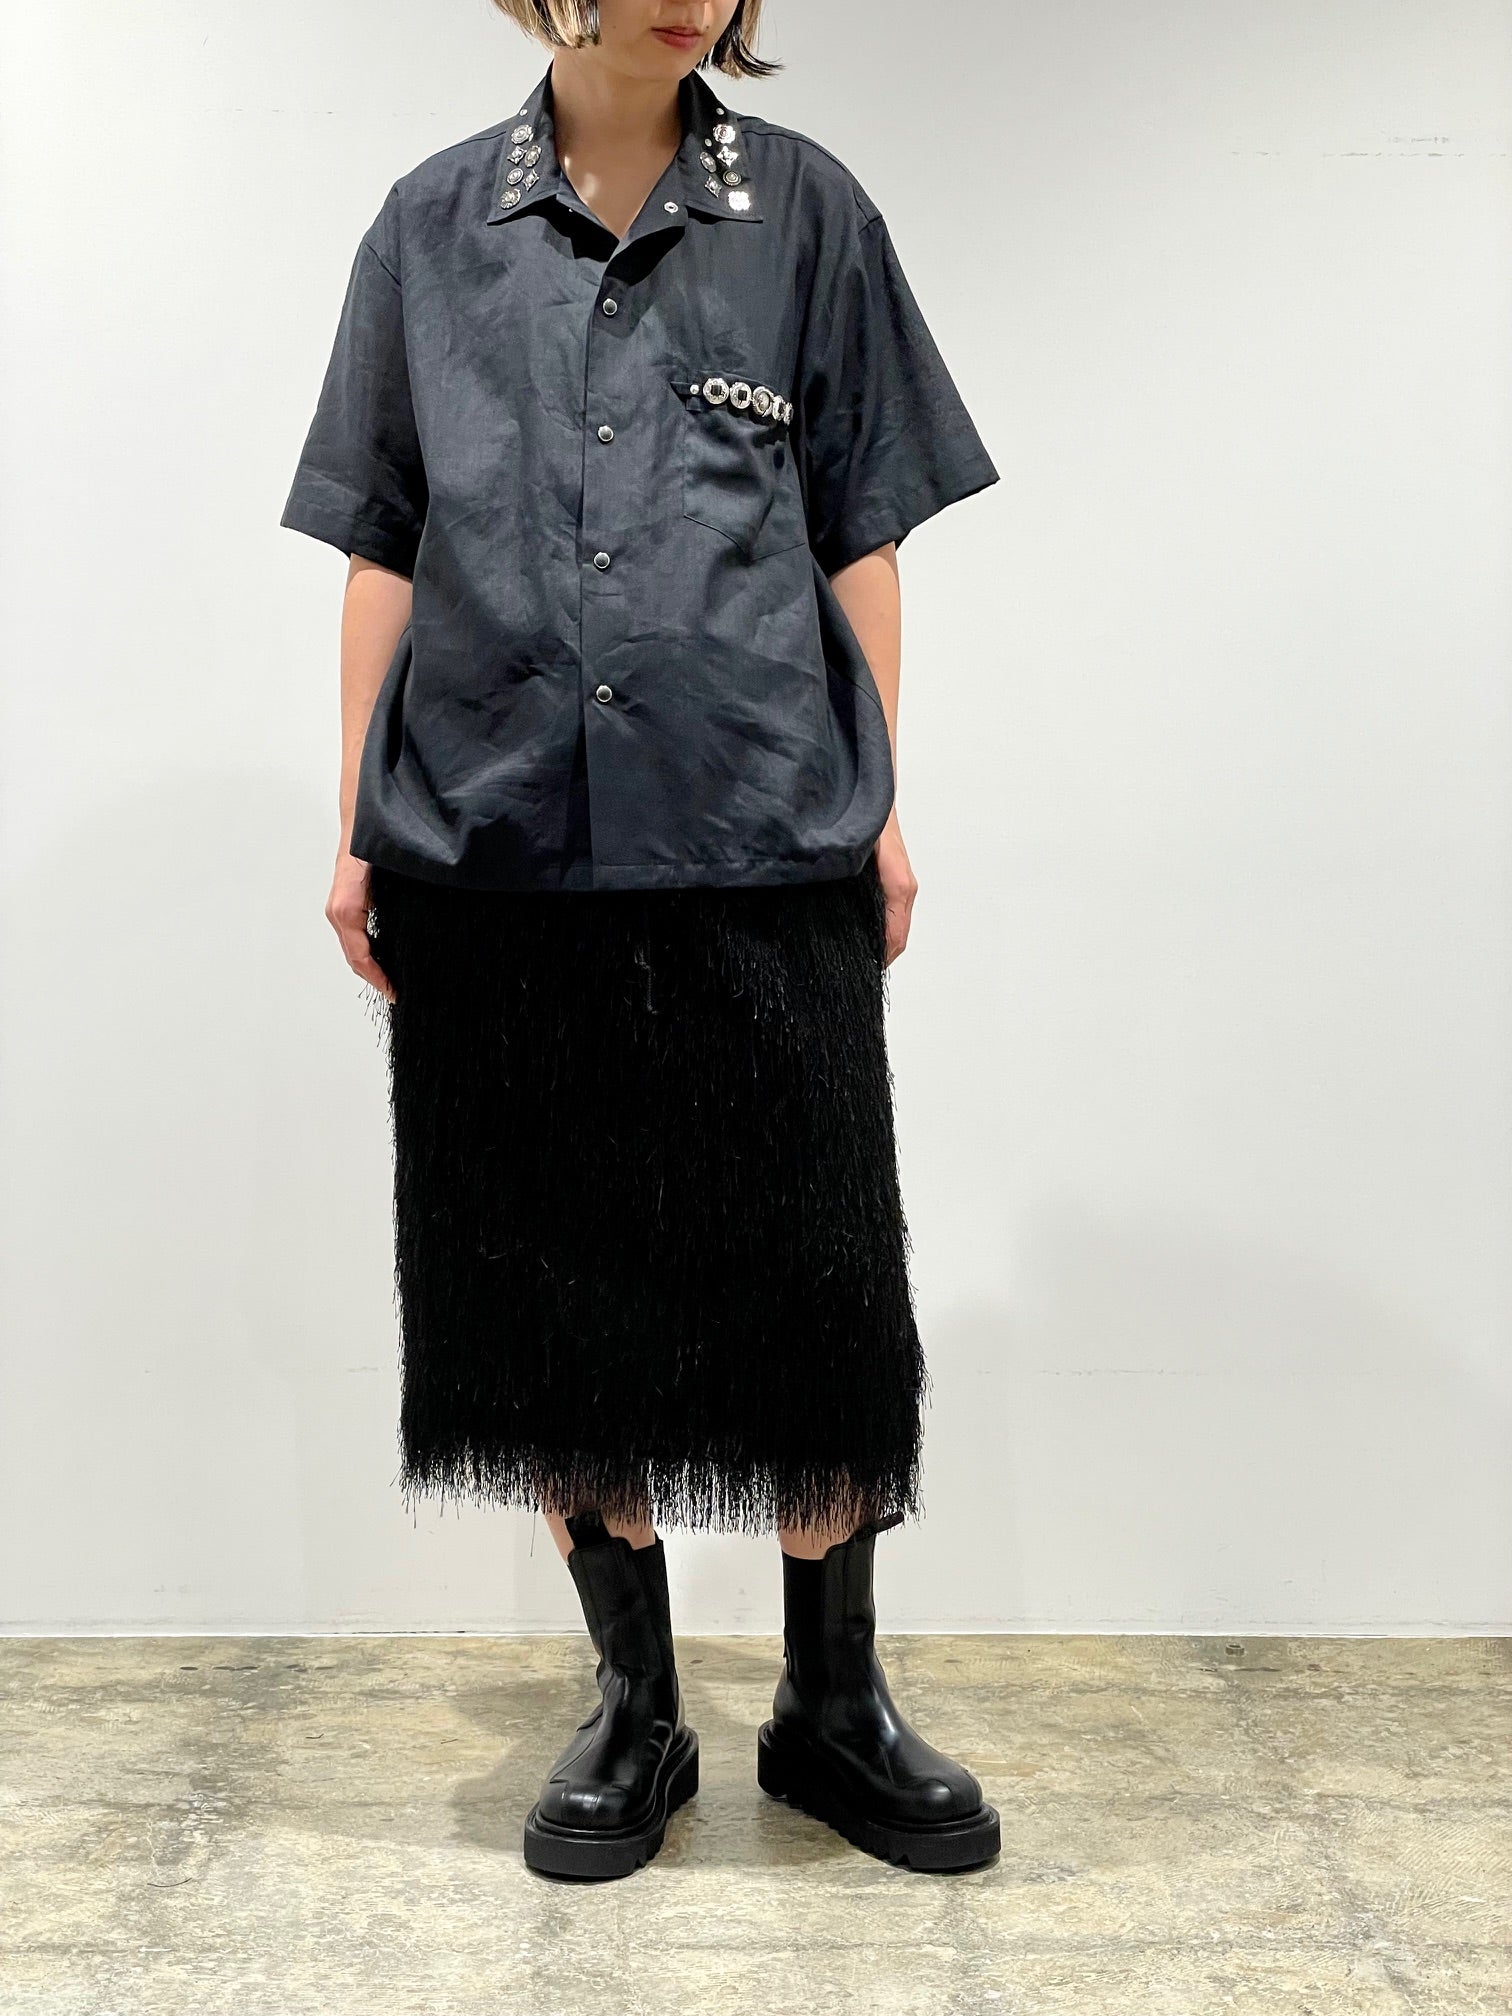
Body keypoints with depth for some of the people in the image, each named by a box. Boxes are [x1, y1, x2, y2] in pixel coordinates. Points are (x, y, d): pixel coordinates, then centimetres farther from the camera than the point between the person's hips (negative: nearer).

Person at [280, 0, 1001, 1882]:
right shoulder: (432, 225, 10)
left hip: (762, 844, -1)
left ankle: (832, 1706, 24)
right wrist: (356, 823, 6)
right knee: (549, 1287, 7)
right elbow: (385, 544, 10)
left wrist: (880, 803, 3)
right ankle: (634, 1712, 26)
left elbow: (859, 532, 8)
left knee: (807, 1287, 3)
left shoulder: (804, 210, 8)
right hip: (495, 844, 2)